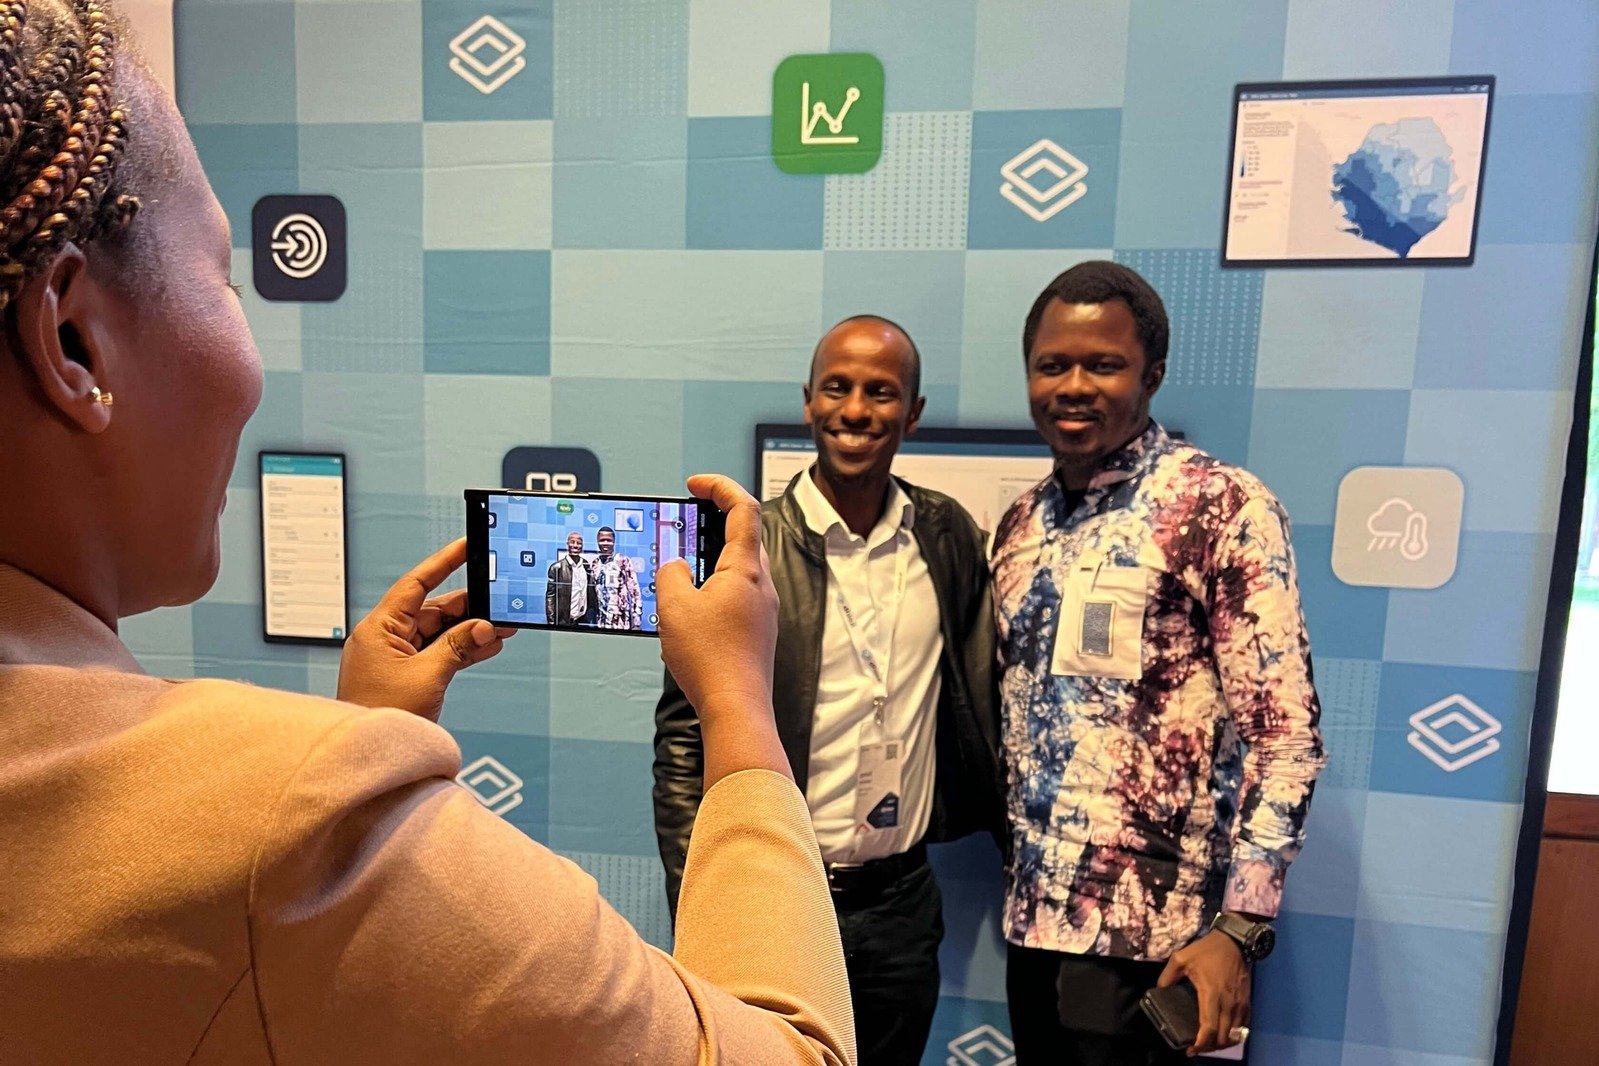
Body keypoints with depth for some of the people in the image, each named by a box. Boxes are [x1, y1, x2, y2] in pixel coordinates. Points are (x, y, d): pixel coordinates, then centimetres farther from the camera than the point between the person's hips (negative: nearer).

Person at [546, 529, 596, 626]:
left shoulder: (588, 567, 7)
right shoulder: (557, 567, -4)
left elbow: (592, 595, 10)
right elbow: (550, 596, -5)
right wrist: (551, 622, -9)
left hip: (583, 619, 3)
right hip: (563, 621, -3)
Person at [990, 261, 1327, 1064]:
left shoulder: (1223, 506, -11)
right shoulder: (1021, 522, 5)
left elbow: (1286, 730, -13)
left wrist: (1240, 925, -15)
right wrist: (1016, 871, 9)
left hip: (1149, 931, -5)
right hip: (1033, 914, 5)